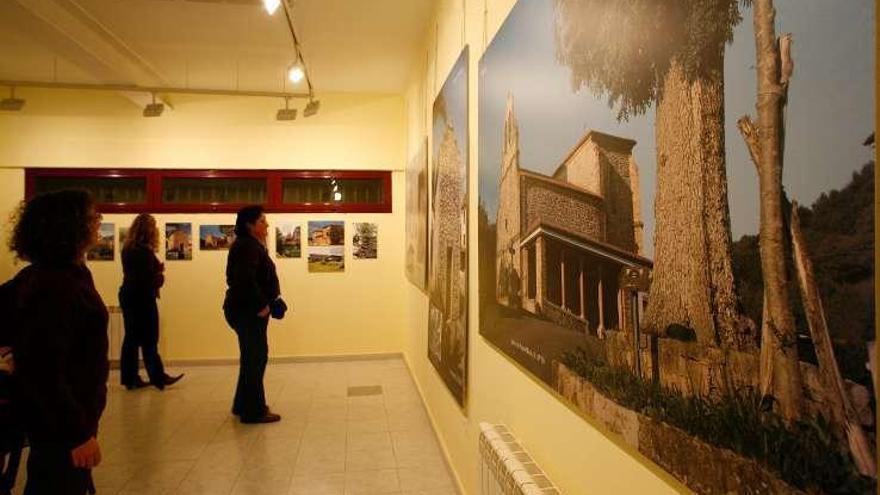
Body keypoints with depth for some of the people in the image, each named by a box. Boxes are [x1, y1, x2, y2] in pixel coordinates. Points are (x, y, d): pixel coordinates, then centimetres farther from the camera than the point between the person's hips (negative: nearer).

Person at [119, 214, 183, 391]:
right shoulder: (145, 251, -17)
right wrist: (160, 274, 1)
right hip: (142, 297, -8)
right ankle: (157, 377, 9)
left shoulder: (127, 249, 8)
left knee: (131, 337, 11)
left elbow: (134, 273, 11)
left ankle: (130, 378, 15)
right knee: (149, 340, 0)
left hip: (128, 295, 8)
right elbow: (150, 279, -18)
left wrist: (156, 271, 3)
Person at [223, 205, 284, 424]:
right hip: (248, 311, -11)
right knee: (254, 358, -3)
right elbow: (246, 280, -27)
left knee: (254, 357, 18)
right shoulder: (247, 246, -16)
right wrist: (261, 305, -21)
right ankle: (253, 411, 6)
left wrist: (270, 300, 9)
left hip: (250, 310, 11)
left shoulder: (252, 245, 17)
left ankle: (244, 405, 30)